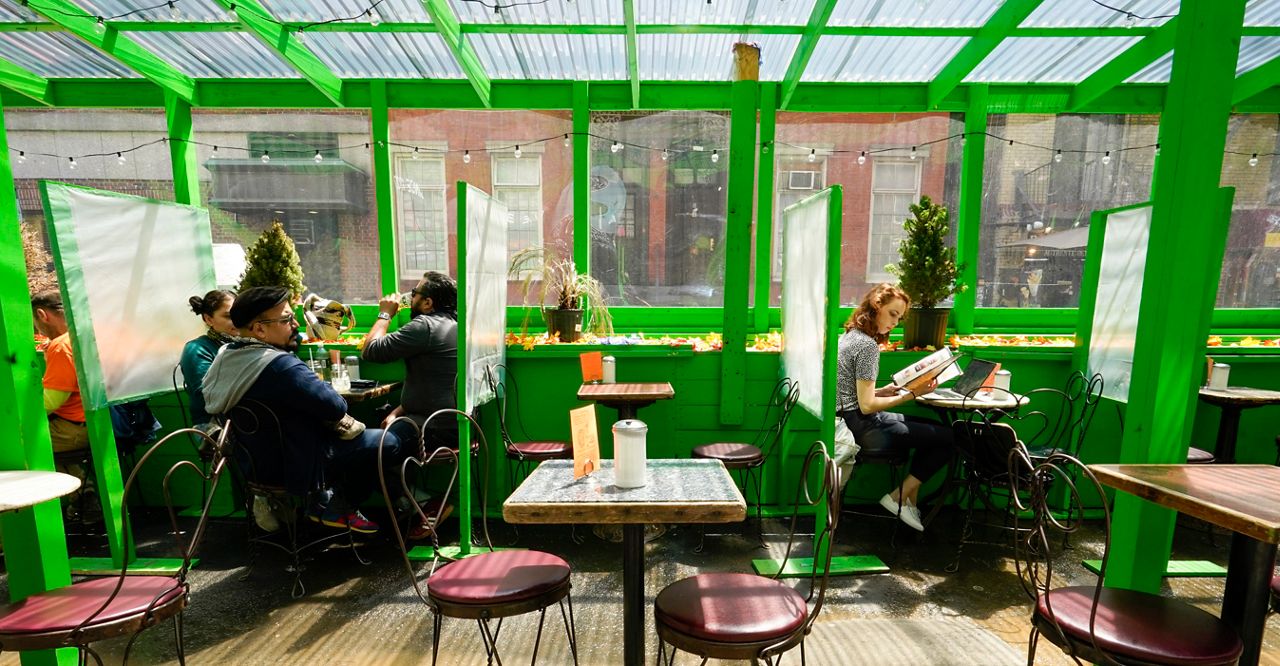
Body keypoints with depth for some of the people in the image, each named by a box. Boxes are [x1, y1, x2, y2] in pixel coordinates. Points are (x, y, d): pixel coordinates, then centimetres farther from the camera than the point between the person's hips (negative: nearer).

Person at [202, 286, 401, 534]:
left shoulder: (225, 356, -3)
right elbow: (337, 407, -28)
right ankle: (340, 510, 16)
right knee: (389, 443, -3)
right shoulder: (281, 365, -33)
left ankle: (321, 501, 26)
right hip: (295, 466, -10)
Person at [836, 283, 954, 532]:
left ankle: (910, 501, 21)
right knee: (947, 438, -4)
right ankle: (898, 497, 7)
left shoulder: (849, 336, 10)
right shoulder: (868, 345, -19)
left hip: (849, 421, 10)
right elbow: (867, 406, -21)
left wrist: (884, 391, 7)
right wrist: (910, 394, -15)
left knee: (932, 426, 20)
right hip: (863, 427, -10)